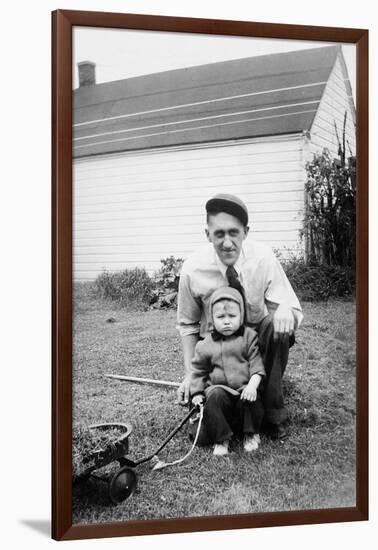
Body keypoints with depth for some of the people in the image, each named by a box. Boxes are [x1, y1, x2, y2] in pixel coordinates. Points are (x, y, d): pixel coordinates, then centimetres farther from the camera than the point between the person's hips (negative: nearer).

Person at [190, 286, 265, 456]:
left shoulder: (248, 336, 1)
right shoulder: (205, 345, 3)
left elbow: (256, 364, -4)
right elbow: (198, 370, 13)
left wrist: (252, 385, -18)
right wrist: (197, 393, 4)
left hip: (244, 387, 0)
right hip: (219, 388, 0)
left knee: (251, 398, -29)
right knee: (215, 397, -30)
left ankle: (251, 434, -2)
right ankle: (221, 438, -13)